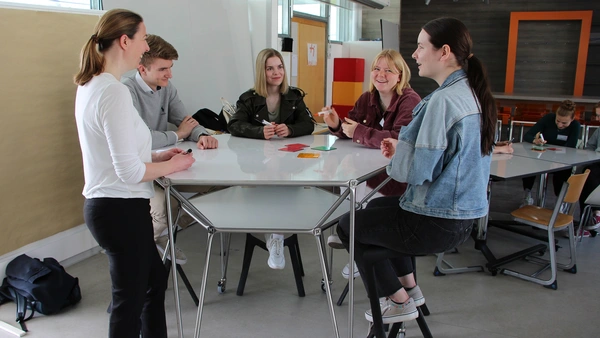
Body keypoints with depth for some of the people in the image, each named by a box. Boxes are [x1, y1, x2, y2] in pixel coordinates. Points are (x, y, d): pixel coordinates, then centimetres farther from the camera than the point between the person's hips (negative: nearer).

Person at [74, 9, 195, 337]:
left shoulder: (91, 85, 8)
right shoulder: (114, 91, -22)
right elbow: (130, 171, -23)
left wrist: (157, 156, 10)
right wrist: (173, 165, -7)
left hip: (104, 204, 10)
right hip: (122, 208, -10)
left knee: (155, 276, 25)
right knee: (131, 298, 7)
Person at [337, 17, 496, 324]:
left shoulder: (443, 100, -24)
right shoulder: (472, 93, 5)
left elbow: (415, 171, -25)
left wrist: (397, 151, -4)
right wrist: (403, 149, 3)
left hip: (437, 223, -9)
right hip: (464, 215, 9)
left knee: (347, 225, 10)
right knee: (375, 207, 29)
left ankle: (398, 301, 18)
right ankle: (409, 286, 31)